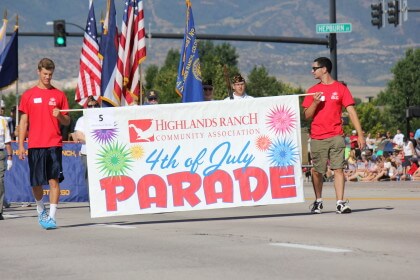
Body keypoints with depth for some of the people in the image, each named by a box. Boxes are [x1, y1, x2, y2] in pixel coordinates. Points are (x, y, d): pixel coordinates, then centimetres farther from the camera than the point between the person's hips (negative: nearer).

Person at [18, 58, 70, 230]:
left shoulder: (59, 95, 8)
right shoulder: (28, 95, 8)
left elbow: (67, 122, 11)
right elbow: (23, 122, 8)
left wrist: (60, 116, -11)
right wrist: (21, 146, 2)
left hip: (54, 144, 0)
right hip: (35, 145, 0)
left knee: (54, 180, -9)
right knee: (36, 182, 5)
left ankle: (52, 217, -10)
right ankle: (41, 210, 30)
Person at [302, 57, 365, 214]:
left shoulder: (340, 89, 3)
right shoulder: (313, 91, 10)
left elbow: (351, 112, 0)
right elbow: (307, 115, 9)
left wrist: (360, 134, -6)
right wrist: (315, 102, -10)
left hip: (336, 136, -2)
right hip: (317, 138, 2)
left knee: (338, 168, -9)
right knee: (317, 171, 5)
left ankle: (340, 203, -10)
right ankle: (318, 201, 22)